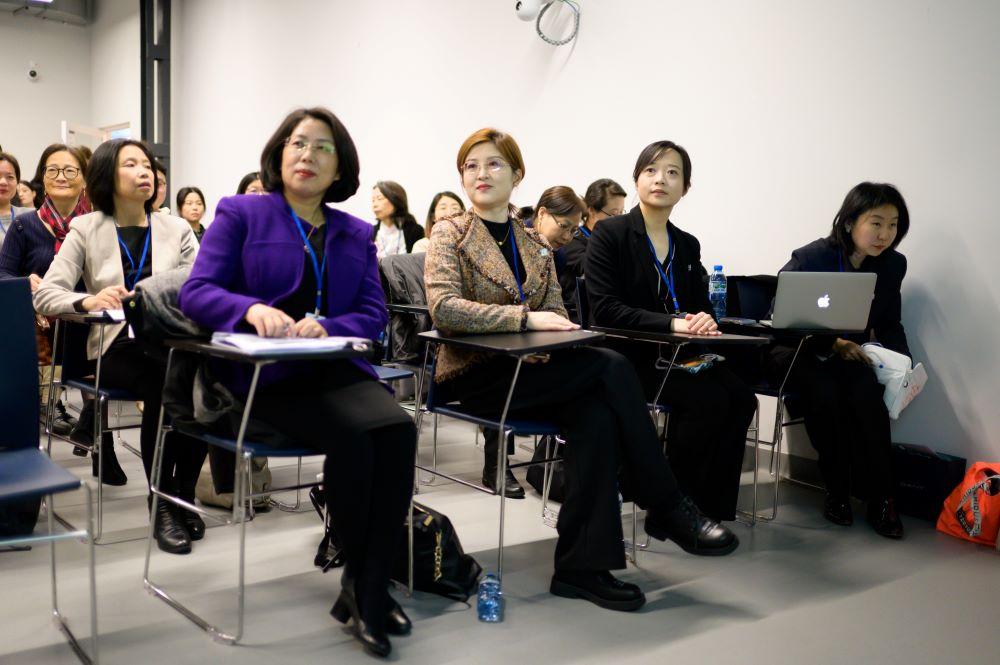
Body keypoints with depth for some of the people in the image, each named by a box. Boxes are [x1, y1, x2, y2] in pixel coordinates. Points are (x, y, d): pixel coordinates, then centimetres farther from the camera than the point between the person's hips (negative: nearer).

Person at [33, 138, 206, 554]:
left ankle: (183, 495, -12)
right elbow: (44, 294, -3)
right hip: (117, 348, -2)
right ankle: (163, 502, -15)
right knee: (163, 387, -33)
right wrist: (88, 301, -24)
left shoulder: (176, 229, 12)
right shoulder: (86, 230, 6)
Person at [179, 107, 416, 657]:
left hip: (338, 370, 4)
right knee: (352, 437, -30)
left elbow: (373, 314, 7)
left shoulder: (356, 234, 19)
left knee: (397, 429, -28)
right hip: (266, 378, -3)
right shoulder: (239, 213, 9)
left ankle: (367, 592, -18)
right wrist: (252, 309, -25)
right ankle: (363, 578, -7)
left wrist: (326, 327, -16)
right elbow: (196, 292, -3)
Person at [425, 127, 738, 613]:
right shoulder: (451, 234, 0)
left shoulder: (535, 242, 17)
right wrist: (525, 318, -25)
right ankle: (667, 508, -15)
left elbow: (555, 312, 12)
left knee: (596, 414, -29)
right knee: (612, 368, -25)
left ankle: (582, 566, -22)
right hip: (475, 375, -5)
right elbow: (443, 307, -16)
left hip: (531, 370, 5)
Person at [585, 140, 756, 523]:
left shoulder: (688, 246, 15)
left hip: (676, 357, 6)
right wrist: (673, 322, -23)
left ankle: (713, 506, -8)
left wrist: (703, 321, -13)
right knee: (709, 399, -27)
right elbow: (604, 310, -13)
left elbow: (700, 307, 14)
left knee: (740, 398, -20)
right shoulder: (609, 234, -4)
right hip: (628, 359, -6)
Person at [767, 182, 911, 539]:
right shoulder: (809, 258, -13)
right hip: (796, 351, -3)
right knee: (824, 392, -35)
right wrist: (830, 343, -27)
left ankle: (880, 497, -17)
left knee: (868, 393, -31)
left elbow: (891, 325, 11)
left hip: (848, 355, 3)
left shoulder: (893, 265, 2)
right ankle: (837, 489, -14)